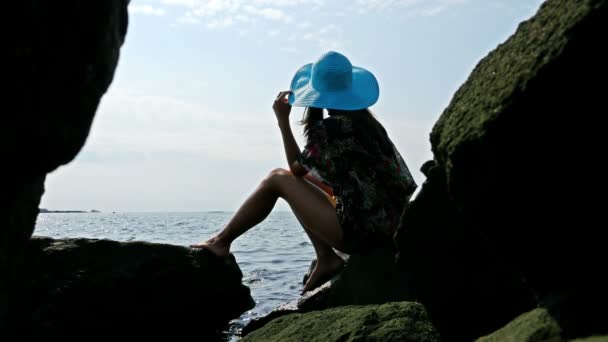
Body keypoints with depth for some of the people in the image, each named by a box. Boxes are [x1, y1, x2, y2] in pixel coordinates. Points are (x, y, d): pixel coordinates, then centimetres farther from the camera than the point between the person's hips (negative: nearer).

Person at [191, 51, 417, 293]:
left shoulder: (328, 128, -11)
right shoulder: (369, 122, 10)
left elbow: (296, 169, 2)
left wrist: (283, 121, 3)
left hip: (357, 231, -8)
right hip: (389, 228, 8)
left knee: (277, 179, 3)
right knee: (303, 182, 20)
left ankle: (222, 241, 12)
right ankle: (326, 260, 13)